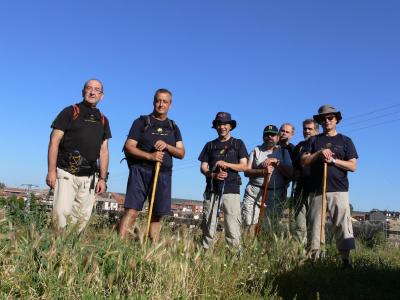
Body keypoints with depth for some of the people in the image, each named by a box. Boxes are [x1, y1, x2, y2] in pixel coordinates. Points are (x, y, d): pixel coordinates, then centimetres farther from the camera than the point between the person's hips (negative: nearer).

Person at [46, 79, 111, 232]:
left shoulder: (103, 120, 15)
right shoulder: (70, 112, 2)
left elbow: (104, 151, 15)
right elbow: (54, 142, -4)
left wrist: (103, 178, 8)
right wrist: (51, 171, -13)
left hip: (89, 177, 4)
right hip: (66, 173, -4)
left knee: (83, 216, 5)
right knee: (62, 211, -17)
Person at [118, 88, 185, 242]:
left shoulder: (173, 127, 16)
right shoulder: (142, 122, 6)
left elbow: (181, 153, 10)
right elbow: (128, 147, -3)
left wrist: (167, 146, -10)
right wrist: (150, 156, -17)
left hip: (163, 174, 4)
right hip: (141, 171, -3)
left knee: (157, 215, 5)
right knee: (132, 211, -11)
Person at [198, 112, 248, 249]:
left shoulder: (238, 144, 11)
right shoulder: (210, 145, 17)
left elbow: (243, 166, 3)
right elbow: (203, 167, 10)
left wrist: (226, 164, -12)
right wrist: (214, 175, -10)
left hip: (231, 189, -2)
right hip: (212, 189, 2)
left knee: (233, 225, -9)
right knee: (208, 225, 2)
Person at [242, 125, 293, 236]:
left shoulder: (283, 152, 13)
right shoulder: (256, 150, 13)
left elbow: (290, 173, 0)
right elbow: (247, 171, 2)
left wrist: (276, 162, -11)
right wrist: (263, 171, -14)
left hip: (276, 195, 0)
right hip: (254, 192, 0)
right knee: (250, 225, -7)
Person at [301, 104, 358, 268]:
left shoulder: (345, 141, 13)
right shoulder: (313, 140, 17)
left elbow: (353, 166, 4)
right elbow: (304, 161, 5)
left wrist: (333, 160, -8)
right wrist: (319, 153, -9)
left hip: (339, 190, -1)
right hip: (316, 190, 1)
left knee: (343, 226, -8)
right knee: (314, 225, -1)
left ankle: (346, 260, -4)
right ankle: (313, 259, 2)